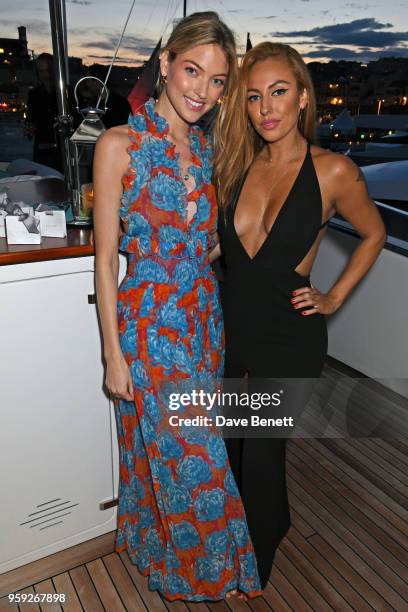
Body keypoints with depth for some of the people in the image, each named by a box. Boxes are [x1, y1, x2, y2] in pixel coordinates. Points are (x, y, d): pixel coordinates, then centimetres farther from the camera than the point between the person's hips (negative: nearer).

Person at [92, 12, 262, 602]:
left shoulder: (207, 148, 7)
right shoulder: (120, 144, -10)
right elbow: (105, 256, -10)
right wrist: (113, 353, -10)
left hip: (204, 319, 6)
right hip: (149, 324, -5)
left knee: (197, 450, 18)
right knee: (181, 454, 7)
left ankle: (195, 557, 46)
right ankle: (183, 567, 38)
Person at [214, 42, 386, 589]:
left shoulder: (333, 171, -11)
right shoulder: (236, 165, 1)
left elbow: (373, 235, 5)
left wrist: (334, 298, 0)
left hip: (289, 338, -4)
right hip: (230, 327, 5)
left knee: (261, 453, 10)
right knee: (230, 443, 19)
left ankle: (254, 572, 41)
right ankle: (273, 522, 53)